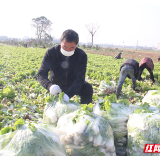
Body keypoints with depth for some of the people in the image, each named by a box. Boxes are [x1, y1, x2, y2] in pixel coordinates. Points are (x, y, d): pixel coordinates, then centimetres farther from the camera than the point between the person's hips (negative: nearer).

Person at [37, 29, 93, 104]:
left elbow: (80, 78, -29)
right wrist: (50, 86, -49)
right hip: (56, 87, 1)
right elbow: (41, 74, -25)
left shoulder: (81, 55, -22)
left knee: (88, 88, -25)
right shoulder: (51, 53, -21)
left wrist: (68, 94, -47)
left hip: (73, 86, 0)